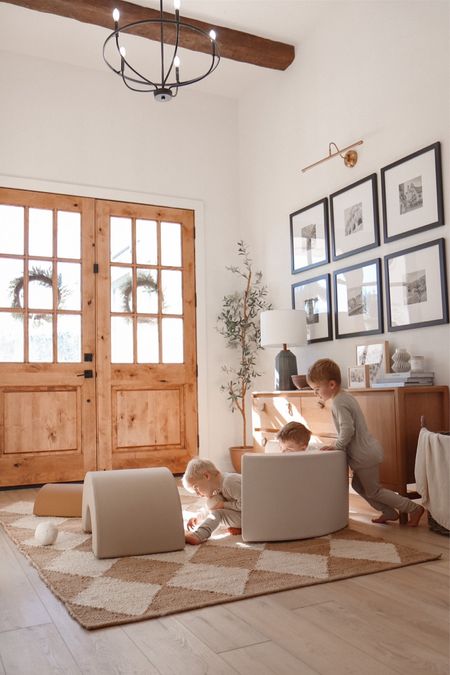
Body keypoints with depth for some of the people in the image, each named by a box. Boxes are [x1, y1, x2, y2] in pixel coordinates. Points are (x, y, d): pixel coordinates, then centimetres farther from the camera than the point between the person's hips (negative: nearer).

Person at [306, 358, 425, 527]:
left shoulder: (339, 403, -23)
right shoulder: (347, 396, 8)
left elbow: (347, 429, -30)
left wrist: (337, 446, -16)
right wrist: (339, 445, 14)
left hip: (365, 456, -10)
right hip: (366, 451, 10)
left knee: (373, 491, 6)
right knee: (358, 485, 21)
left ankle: (413, 508, 14)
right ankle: (389, 512, 29)